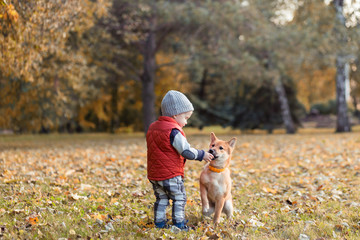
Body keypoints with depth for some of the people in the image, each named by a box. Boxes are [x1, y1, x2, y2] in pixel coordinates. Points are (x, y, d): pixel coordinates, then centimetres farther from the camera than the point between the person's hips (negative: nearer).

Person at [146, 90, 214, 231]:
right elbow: (186, 151, -18)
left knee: (161, 199, 18)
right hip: (171, 175, -8)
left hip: (154, 175, 8)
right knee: (179, 199, 7)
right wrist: (202, 155, -6)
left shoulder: (152, 127, 10)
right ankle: (179, 224, 10)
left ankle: (159, 223, 19)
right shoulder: (173, 131, -17)